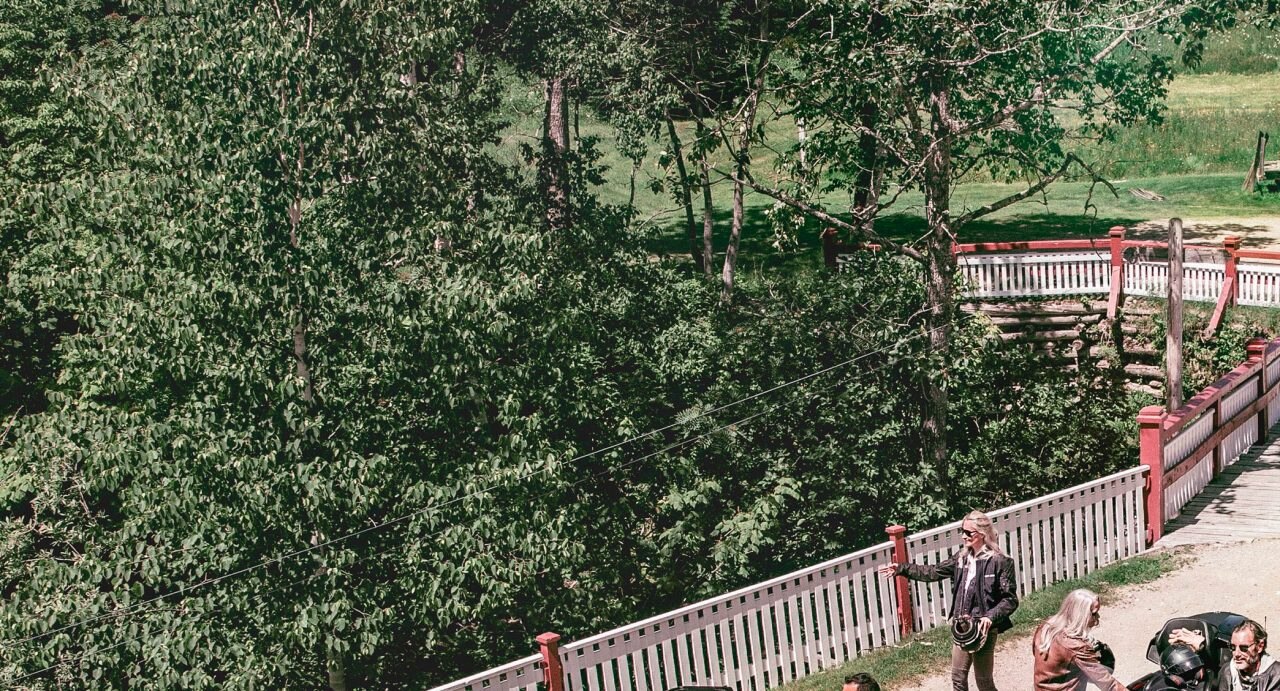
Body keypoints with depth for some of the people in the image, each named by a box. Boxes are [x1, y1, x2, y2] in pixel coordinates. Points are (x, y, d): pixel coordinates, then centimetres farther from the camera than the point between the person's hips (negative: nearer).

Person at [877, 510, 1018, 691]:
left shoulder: (999, 562, -14)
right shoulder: (961, 558, 6)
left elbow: (1010, 599, -14)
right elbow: (934, 572, 12)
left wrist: (990, 617, -28)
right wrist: (902, 569, 6)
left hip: (983, 628, -7)